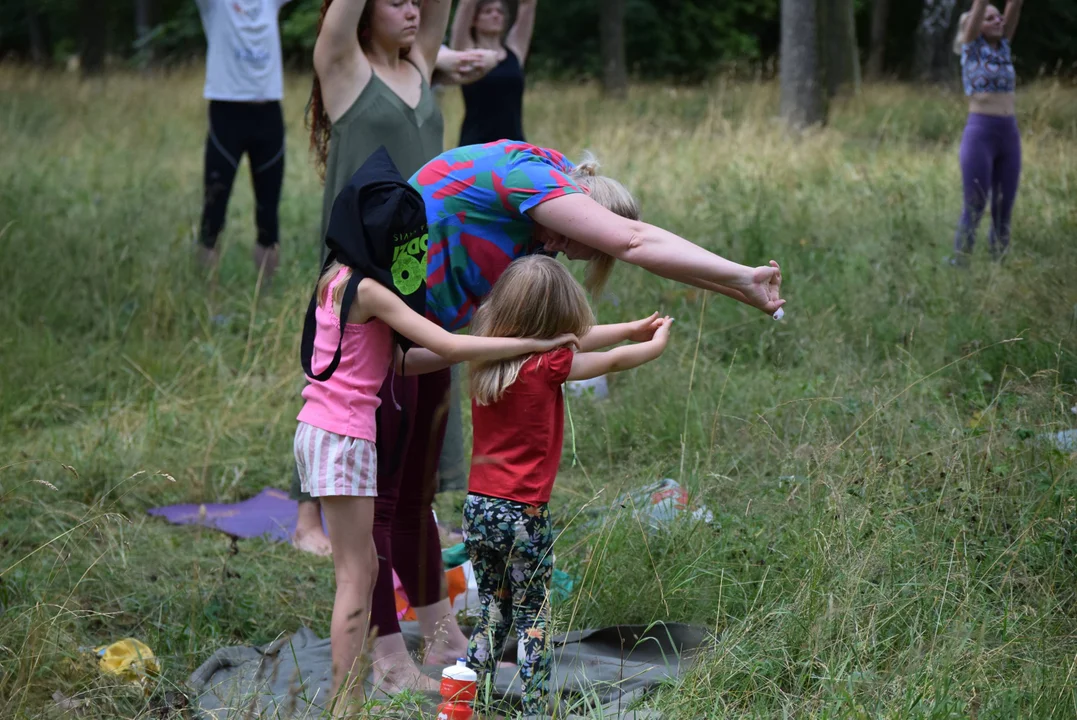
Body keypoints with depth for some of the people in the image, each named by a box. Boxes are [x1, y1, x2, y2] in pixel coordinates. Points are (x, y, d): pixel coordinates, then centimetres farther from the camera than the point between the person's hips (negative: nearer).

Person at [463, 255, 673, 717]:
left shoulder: (486, 358, 3)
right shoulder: (545, 367, -16)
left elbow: (576, 342, 15)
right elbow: (611, 362, 0)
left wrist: (633, 328, 23)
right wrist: (657, 344, 20)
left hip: (477, 507, 6)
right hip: (523, 514, -6)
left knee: (493, 611, 17)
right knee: (532, 619, 6)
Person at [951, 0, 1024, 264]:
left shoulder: (1003, 46, 15)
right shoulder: (971, 46, 1)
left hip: (1010, 135, 6)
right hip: (979, 133, -6)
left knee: (1003, 211, 6)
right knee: (974, 210, -6)